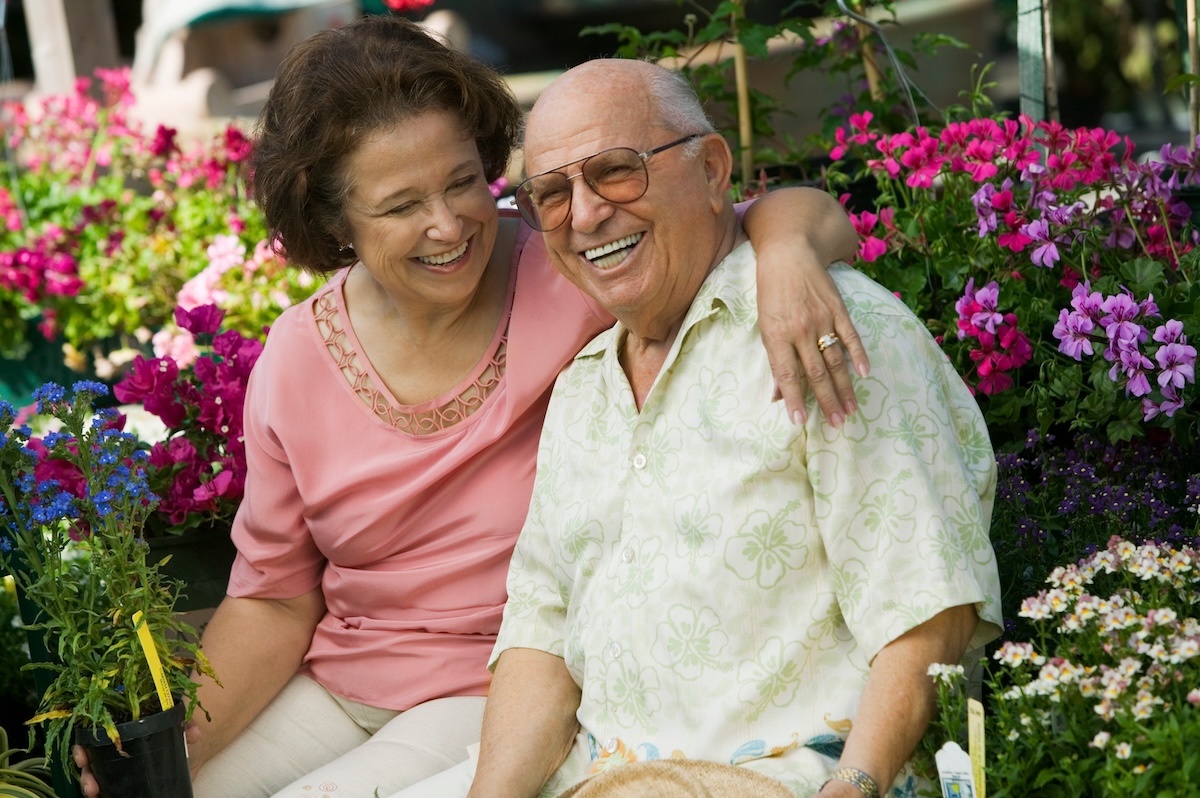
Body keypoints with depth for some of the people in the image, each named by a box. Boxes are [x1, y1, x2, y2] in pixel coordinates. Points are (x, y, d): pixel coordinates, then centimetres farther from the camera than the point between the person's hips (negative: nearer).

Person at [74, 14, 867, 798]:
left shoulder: (570, 277, -15)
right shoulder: (296, 363, -3)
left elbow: (810, 215, -16)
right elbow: (276, 599, 4)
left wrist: (787, 254, -40)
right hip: (337, 680, 4)